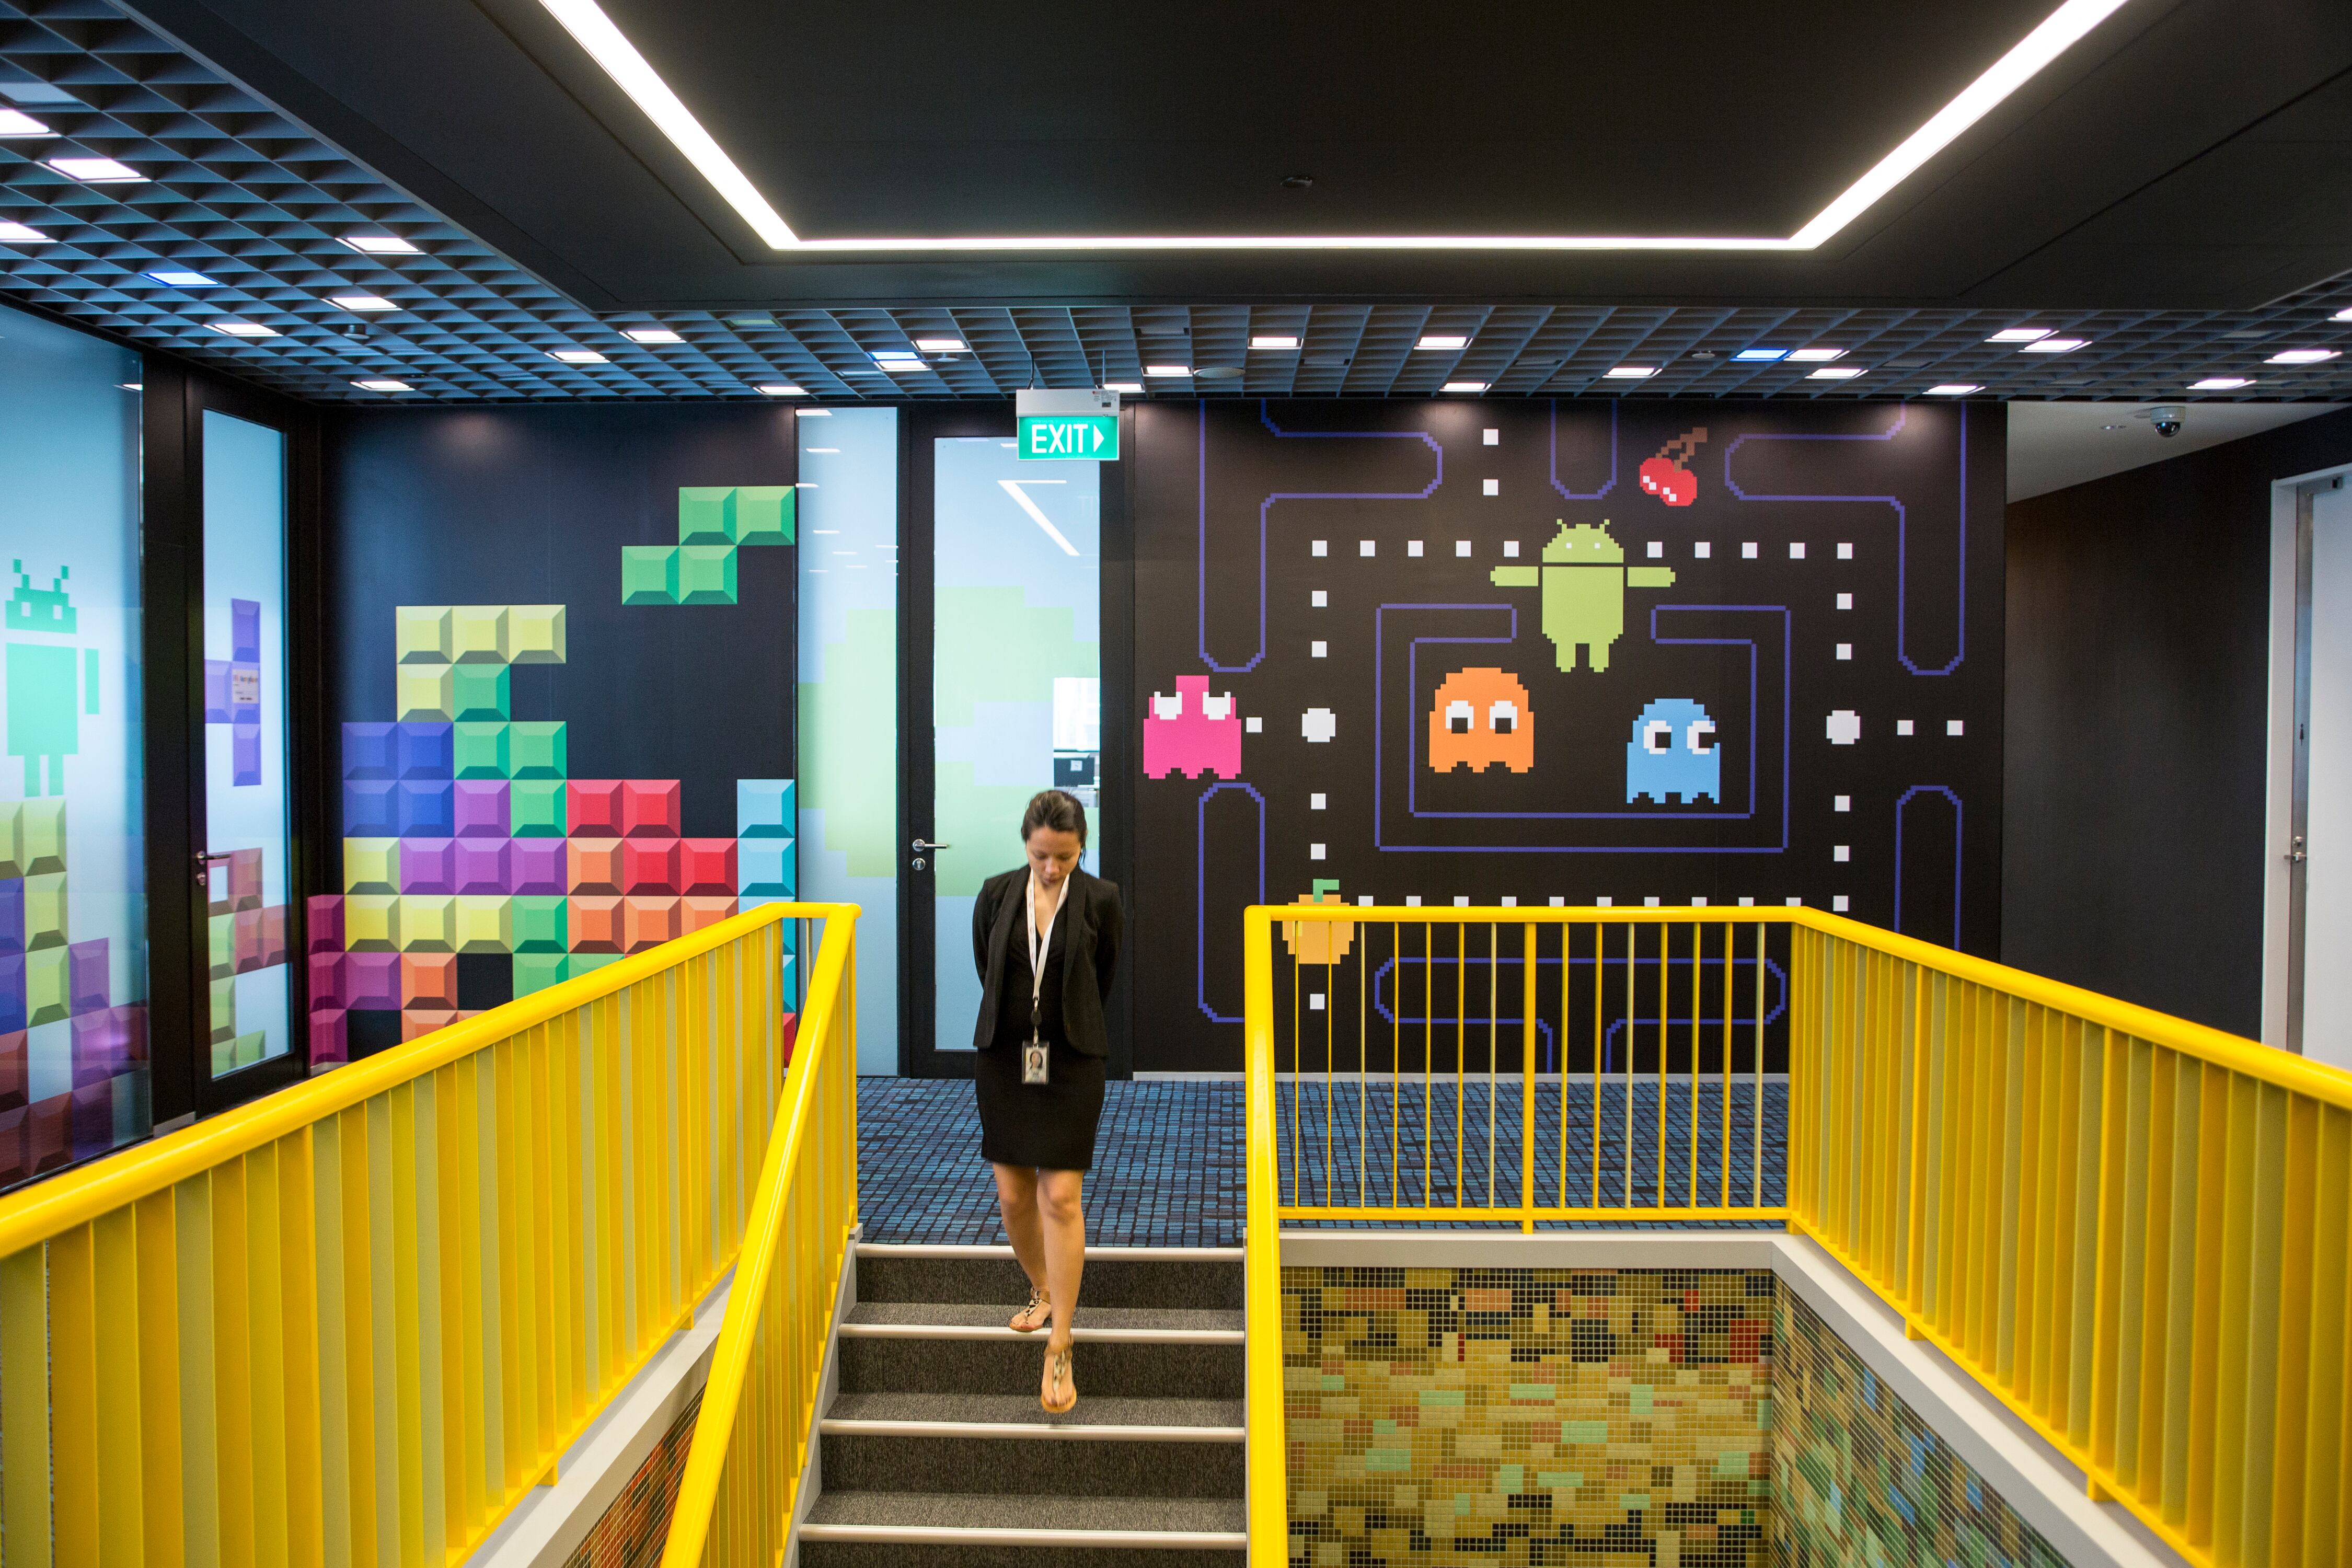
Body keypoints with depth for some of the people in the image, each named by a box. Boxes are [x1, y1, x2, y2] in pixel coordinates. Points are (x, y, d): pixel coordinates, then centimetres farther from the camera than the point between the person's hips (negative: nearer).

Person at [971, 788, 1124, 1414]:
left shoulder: (1100, 901, -6)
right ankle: (1043, 1292, 36)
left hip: (1071, 1063, -3)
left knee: (1061, 1198, -7)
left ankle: (1060, 1351, 0)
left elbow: (1102, 981, 7)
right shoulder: (996, 895, -1)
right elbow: (986, 971, 11)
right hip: (1004, 1059, 3)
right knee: (1013, 1196, 8)